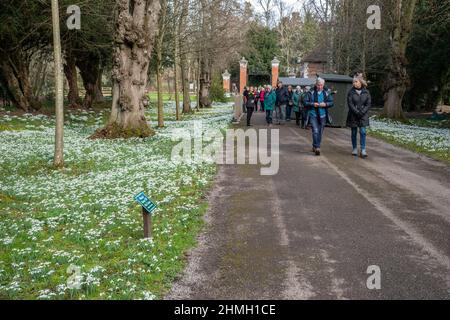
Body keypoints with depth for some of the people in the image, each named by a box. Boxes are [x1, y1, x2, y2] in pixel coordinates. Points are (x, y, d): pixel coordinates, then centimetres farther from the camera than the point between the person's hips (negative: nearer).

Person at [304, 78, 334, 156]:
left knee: (320, 132, 9)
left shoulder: (327, 93, 3)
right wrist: (312, 104, -16)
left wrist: (325, 104, -14)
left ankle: (315, 146, 24)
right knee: (315, 131, -14)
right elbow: (305, 102, 0)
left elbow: (332, 103, 5)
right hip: (313, 114, -2)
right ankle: (317, 147, -13)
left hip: (323, 115, 3)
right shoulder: (311, 92, -1)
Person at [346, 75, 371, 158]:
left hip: (363, 115, 0)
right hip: (353, 115, 0)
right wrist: (357, 112, -15)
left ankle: (363, 150, -6)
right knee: (354, 132, 7)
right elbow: (350, 104, -8)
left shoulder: (366, 92, 2)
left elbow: (369, 104, 0)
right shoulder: (351, 92, -3)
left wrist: (362, 112, -13)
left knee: (363, 132, -8)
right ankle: (355, 149, 19)